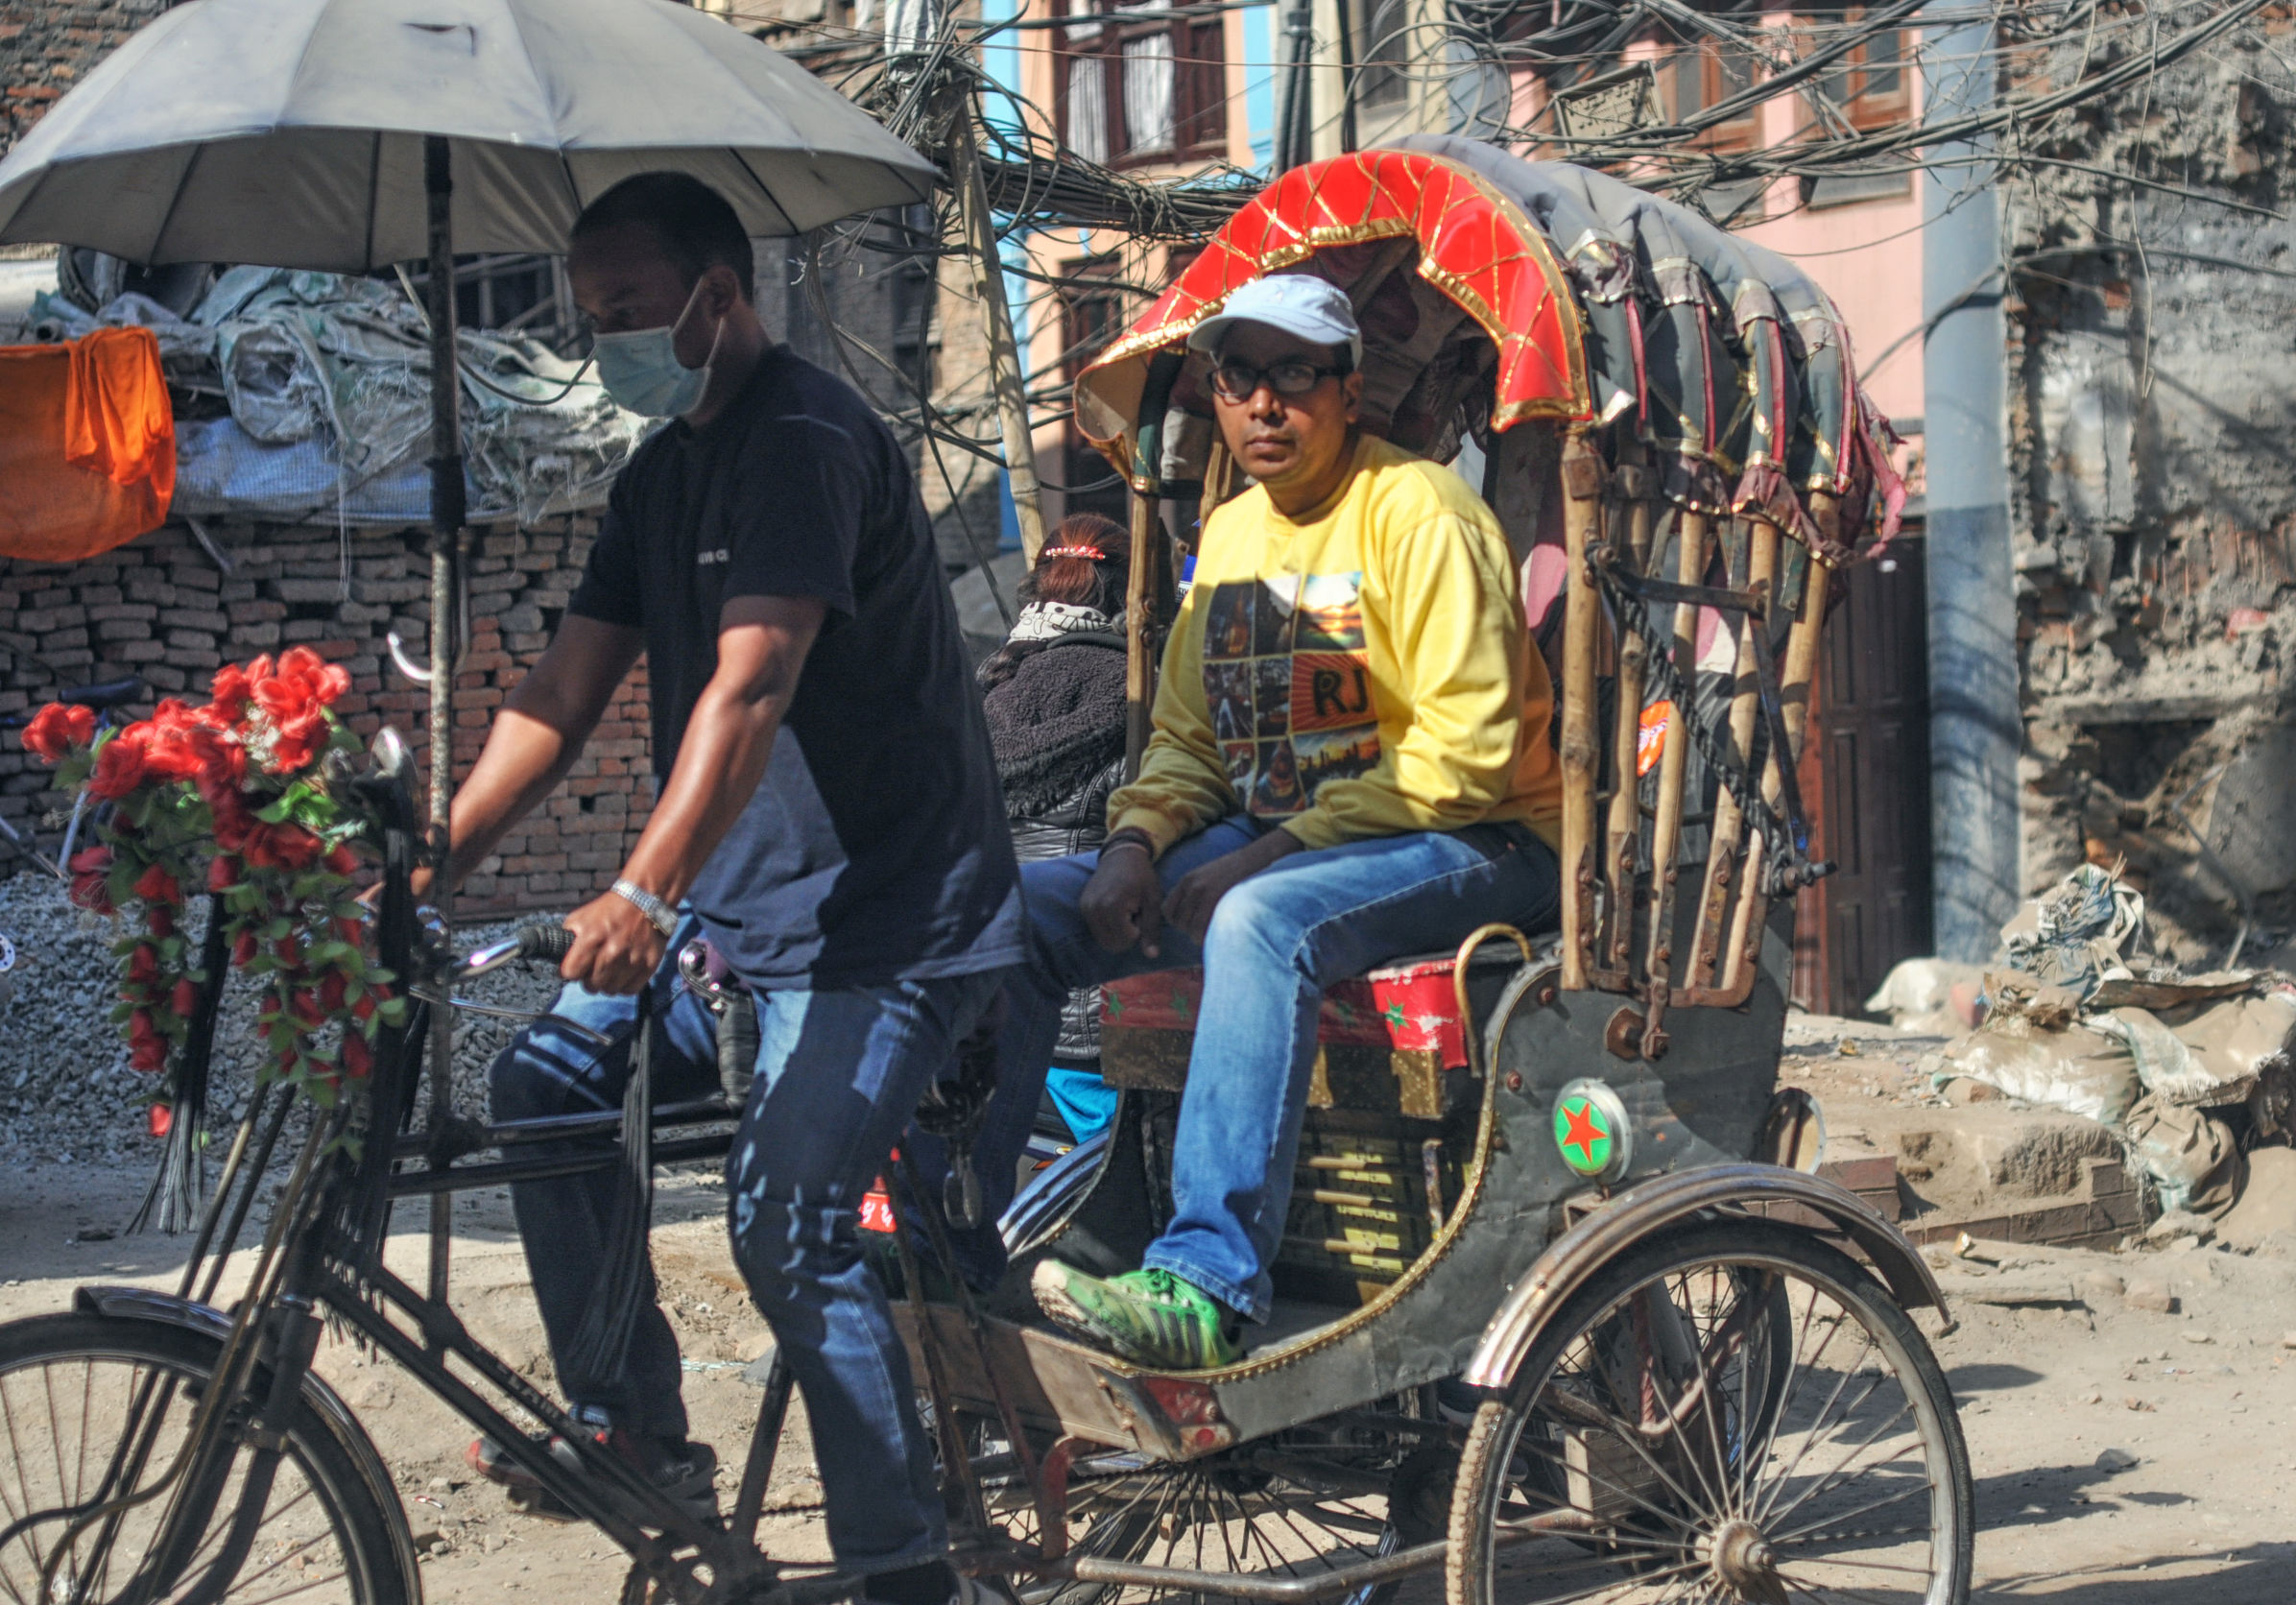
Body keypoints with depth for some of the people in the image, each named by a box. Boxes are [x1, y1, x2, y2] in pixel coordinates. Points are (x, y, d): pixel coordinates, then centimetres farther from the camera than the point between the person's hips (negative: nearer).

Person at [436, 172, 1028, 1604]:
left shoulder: (809, 439, -15)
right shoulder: (663, 473, 15)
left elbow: (751, 688, -28)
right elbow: (564, 693, 10)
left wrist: (644, 893, -38)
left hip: (888, 919, -9)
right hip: (739, 905, 9)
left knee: (786, 1216, -19)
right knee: (546, 1082, 0)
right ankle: (633, 1430, 12)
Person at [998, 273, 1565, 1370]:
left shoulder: (1417, 511, -9)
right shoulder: (1231, 529, 15)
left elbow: (1464, 752, -17)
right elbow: (1186, 734, 18)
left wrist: (1273, 852, -21)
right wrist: (1135, 844, -4)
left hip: (1466, 841, -7)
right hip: (1267, 839, 8)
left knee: (1263, 922, -39)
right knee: (1014, 907, -11)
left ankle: (1203, 1290, -45)